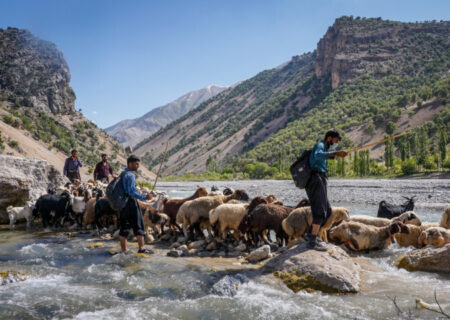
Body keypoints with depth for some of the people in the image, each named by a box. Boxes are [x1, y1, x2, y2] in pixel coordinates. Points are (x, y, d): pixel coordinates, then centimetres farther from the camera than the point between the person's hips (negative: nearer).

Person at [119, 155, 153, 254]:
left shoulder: (122, 174, 16)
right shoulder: (130, 175, -13)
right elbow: (132, 192, -23)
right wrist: (144, 197, -24)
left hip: (122, 204, 9)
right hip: (131, 202, -9)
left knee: (124, 227, 11)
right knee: (138, 226, -2)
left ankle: (124, 249, 15)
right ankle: (142, 248, -2)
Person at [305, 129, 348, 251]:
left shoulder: (324, 148, 28)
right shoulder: (320, 145, -5)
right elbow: (317, 155, -29)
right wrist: (335, 153, -39)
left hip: (320, 181, 10)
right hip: (316, 180, -10)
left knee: (327, 211, 13)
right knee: (320, 211, -14)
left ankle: (311, 234, 20)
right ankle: (312, 241, -14)